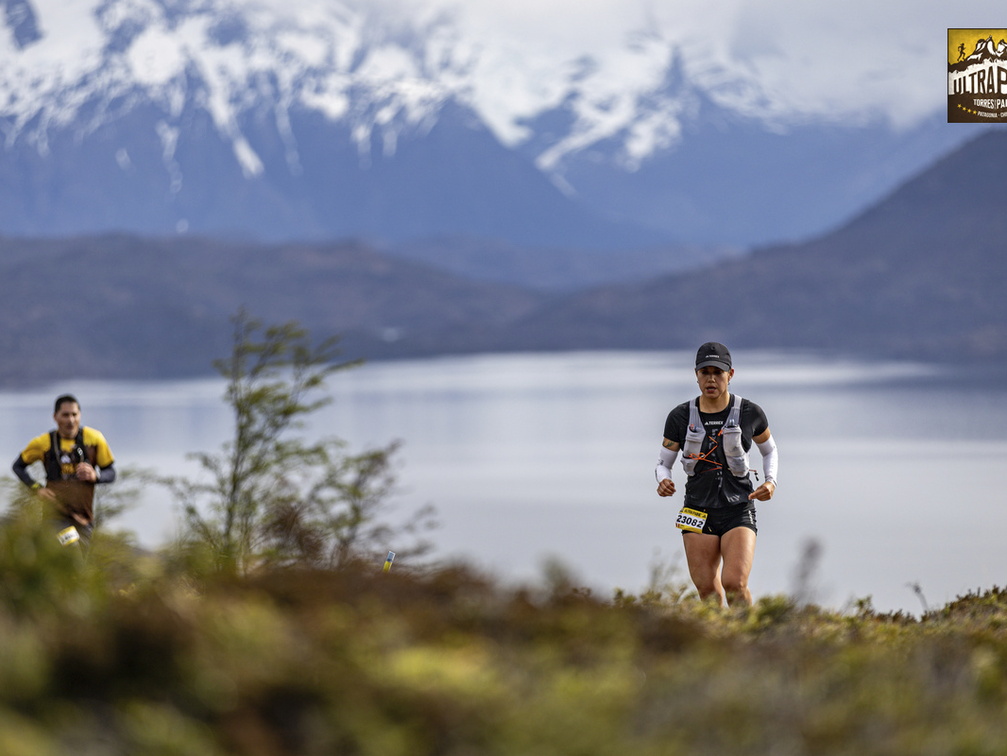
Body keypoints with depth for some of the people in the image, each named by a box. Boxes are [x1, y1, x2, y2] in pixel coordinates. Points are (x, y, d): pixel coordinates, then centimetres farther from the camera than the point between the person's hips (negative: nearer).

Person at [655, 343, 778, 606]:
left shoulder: (750, 413, -2)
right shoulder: (680, 417, 0)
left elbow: (769, 449, 16)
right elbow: (663, 464, 8)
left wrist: (770, 481, -2)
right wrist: (663, 482, -15)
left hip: (739, 512, -2)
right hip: (698, 512, 2)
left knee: (735, 584, -18)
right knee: (707, 590, -2)